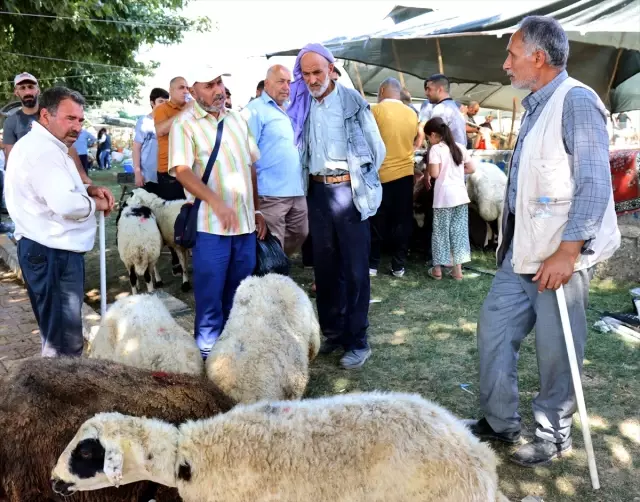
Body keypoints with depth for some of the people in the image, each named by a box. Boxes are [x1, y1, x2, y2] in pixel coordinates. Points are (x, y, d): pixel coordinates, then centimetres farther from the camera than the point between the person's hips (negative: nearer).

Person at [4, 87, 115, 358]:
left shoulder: (44, 146, 17)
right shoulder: (41, 150, -20)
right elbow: (66, 204, -31)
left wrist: (88, 190, 6)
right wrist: (96, 203, -12)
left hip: (54, 249, 12)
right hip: (52, 253, -12)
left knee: (60, 331, 23)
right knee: (64, 342, -3)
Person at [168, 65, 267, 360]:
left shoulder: (237, 119, 13)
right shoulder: (184, 123, -4)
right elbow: (182, 171, -16)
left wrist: (257, 210, 15)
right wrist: (216, 202, -29)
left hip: (245, 222, 5)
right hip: (210, 224, -5)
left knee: (239, 292, 14)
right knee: (210, 293, 3)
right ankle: (209, 351, 17)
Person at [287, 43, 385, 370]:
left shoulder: (351, 99, -3)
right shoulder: (301, 105, 8)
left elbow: (376, 147, -1)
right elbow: (298, 148, 12)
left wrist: (361, 180, 4)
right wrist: (305, 180, 2)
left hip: (347, 190, -4)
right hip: (317, 191, 5)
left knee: (354, 268, 0)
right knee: (324, 266, 11)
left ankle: (357, 342, 7)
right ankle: (332, 332, 24)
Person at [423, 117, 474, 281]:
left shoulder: (436, 149, -8)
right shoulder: (460, 147, 10)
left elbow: (434, 173, -15)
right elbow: (471, 169, 11)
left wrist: (428, 166, 4)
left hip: (444, 196, -5)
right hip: (460, 194, 5)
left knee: (441, 231, 6)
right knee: (459, 231, 10)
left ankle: (437, 269, 14)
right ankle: (457, 269, 14)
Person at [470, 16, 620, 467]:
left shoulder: (576, 101, -13)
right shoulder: (536, 106, 15)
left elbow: (595, 184, -20)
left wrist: (566, 253, -23)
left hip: (560, 256, -9)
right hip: (522, 252, 9)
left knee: (556, 352, 4)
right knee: (493, 330, 12)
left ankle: (554, 437, 25)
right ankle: (500, 422, 28)